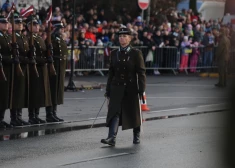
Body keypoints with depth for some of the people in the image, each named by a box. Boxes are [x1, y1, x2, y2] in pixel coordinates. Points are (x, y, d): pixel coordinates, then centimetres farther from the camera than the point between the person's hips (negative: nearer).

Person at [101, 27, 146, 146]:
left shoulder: (136, 53, -2)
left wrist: (141, 90, -10)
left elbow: (141, 73, -4)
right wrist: (108, 91, 11)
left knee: (134, 113, 8)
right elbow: (111, 73, 13)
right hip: (117, 89, 2)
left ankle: (136, 136, 26)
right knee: (114, 112, -11)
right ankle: (112, 138, -19)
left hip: (131, 89, -2)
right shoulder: (114, 53, 9)